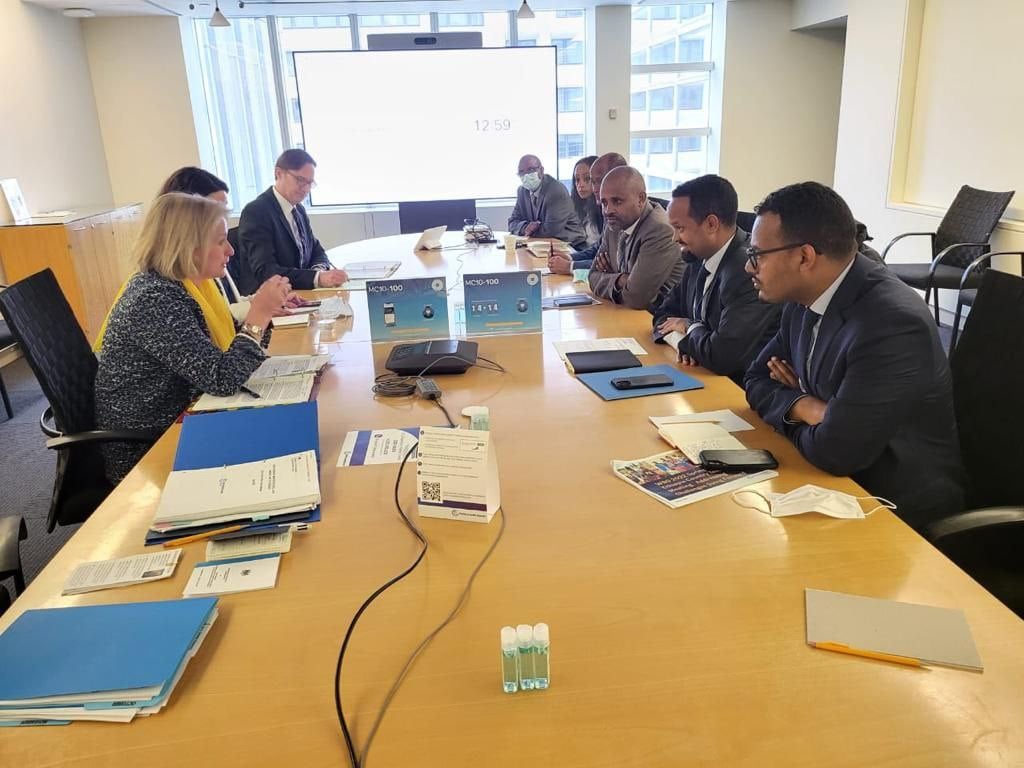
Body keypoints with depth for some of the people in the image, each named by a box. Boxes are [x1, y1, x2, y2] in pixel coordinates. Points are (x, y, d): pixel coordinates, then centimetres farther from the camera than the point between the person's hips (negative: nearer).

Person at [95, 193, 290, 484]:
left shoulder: (183, 283, 2)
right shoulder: (156, 301, -25)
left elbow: (232, 354, 7)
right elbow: (223, 379, -28)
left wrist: (262, 310, -7)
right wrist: (259, 315, -23)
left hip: (177, 426, 8)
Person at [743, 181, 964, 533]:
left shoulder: (893, 323, -28)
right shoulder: (806, 299, -3)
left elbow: (835, 451, -29)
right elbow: (758, 381, 6)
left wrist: (795, 418, -7)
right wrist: (807, 408, -14)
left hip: (896, 506, -6)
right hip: (836, 478, 7)